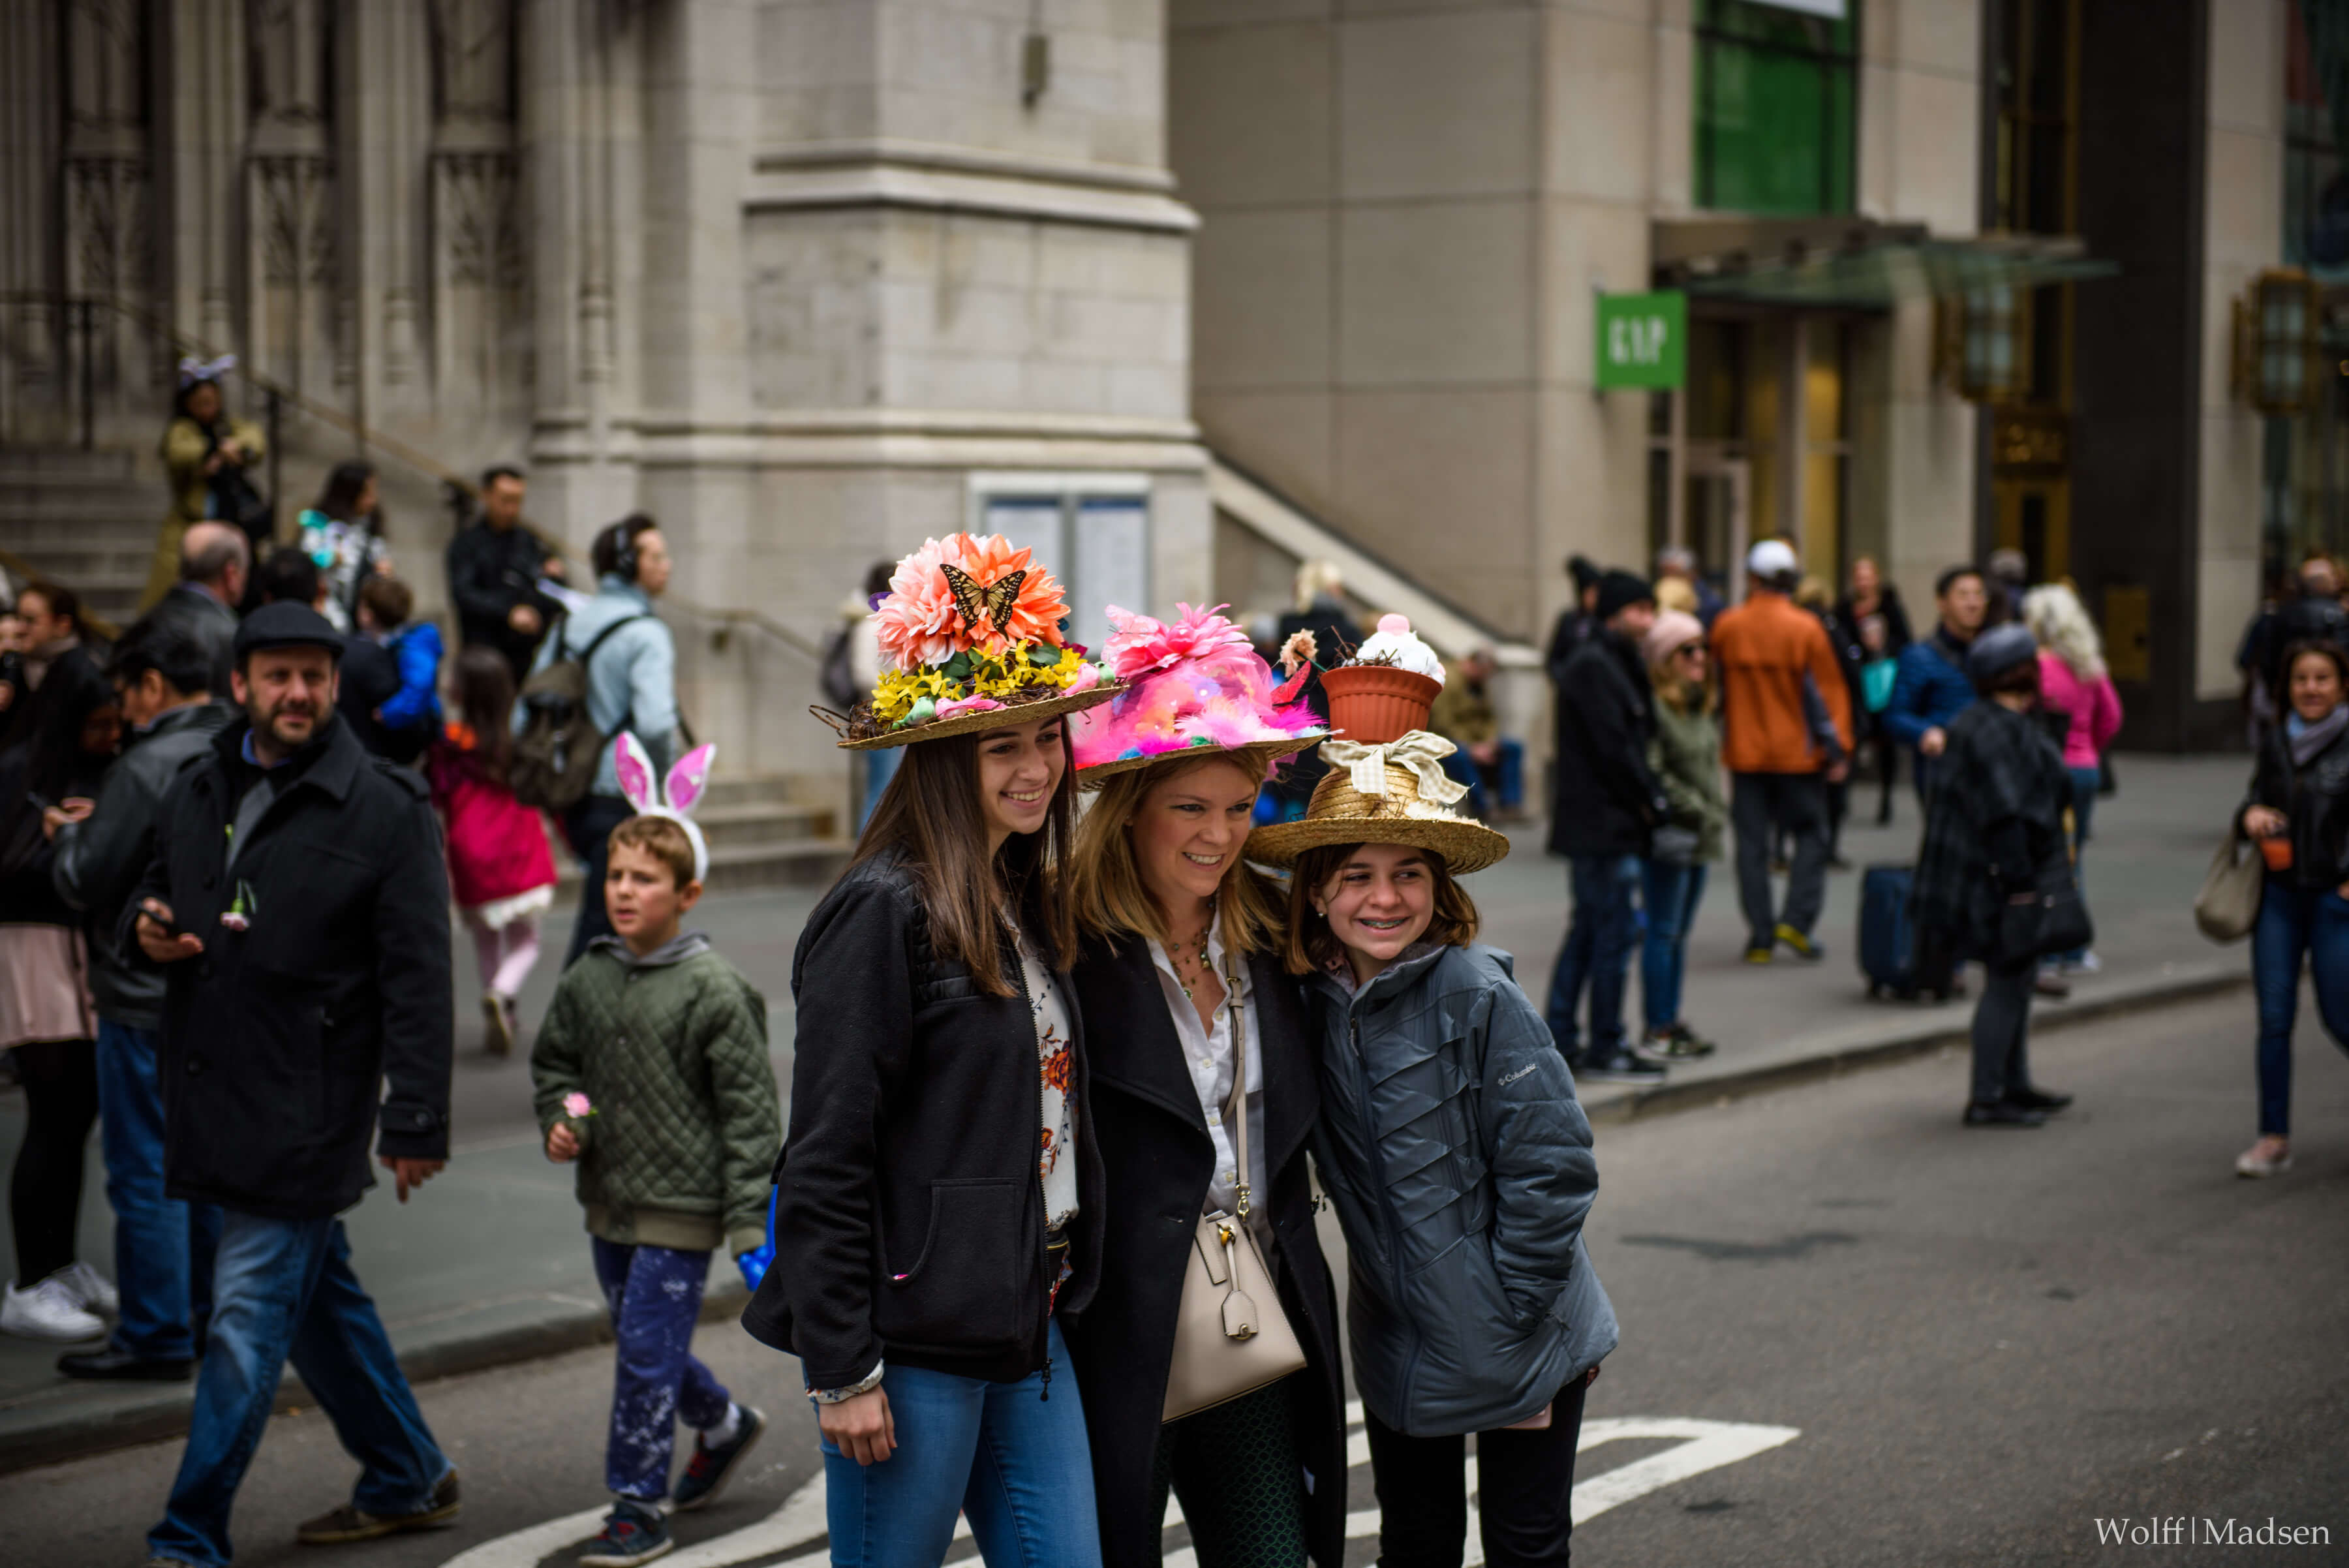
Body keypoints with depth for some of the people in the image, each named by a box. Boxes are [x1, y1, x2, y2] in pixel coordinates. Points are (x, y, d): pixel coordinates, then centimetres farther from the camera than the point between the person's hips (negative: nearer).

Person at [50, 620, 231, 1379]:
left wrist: (73, 832, 7)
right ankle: (212, 1316, 25)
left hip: (148, 1003, -8)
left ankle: (155, 1338, 5)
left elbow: (84, 881, -16)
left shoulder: (148, 768, -18)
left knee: (146, 1173, 1)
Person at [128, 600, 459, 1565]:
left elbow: (417, 979, -11)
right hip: (212, 1088, 7)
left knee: (246, 1321, -6)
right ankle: (407, 1479, 32)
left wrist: (416, 1123, -15)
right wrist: (148, 925, 2)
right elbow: (159, 886, 28)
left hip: (306, 1107, -7)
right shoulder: (198, 791, 10)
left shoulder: (385, 811, -9)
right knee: (319, 1300, 17)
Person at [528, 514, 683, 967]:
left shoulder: (569, 625, 10)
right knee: (600, 929, -5)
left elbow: (523, 718, 12)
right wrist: (669, 759, -11)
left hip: (575, 799, 8)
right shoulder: (645, 634, -13)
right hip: (627, 804, -8)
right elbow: (655, 722, -27)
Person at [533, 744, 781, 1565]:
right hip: (609, 1198, 7)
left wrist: (751, 1221, -14)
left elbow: (749, 1106, -12)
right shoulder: (588, 979, 3)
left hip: (683, 1205, -7)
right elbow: (553, 1060, 20)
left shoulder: (714, 989, -13)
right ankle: (723, 1424, 44)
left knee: (648, 1352, -6)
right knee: (639, 1340, 18)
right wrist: (558, 1121, -1)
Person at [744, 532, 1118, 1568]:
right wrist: (840, 1367, -17)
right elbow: (827, 1159, -16)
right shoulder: (885, 910, -14)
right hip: (915, 1340, -8)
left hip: (1027, 1328, 8)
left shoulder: (1026, 904, 12)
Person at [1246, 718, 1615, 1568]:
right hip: (1397, 1346, 5)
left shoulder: (1476, 994, -18)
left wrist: (1511, 1317, -12)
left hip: (1520, 1340, -5)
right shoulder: (1314, 1002, -2)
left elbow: (1553, 1166, -16)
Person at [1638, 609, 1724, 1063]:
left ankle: (1671, 1020, 19)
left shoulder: (1701, 707, 14)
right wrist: (1699, 811, -14)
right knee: (1663, 932, -4)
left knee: (1680, 932, 13)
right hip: (1669, 835, -9)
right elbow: (1651, 774, -18)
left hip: (1700, 837, 9)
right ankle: (1657, 1029, 0)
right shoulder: (1653, 708, -14)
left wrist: (1718, 811, 12)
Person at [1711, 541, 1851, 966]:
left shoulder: (1727, 626, -3)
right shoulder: (1804, 628, -9)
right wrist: (1838, 750, 0)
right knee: (1811, 835, 9)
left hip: (1745, 752, 2)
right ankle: (1796, 920, -4)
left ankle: (1760, 935, 5)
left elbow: (1715, 687, 6)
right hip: (1798, 752, -2)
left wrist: (1715, 740, 19)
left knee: (1752, 843, 6)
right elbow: (1827, 690, -6)